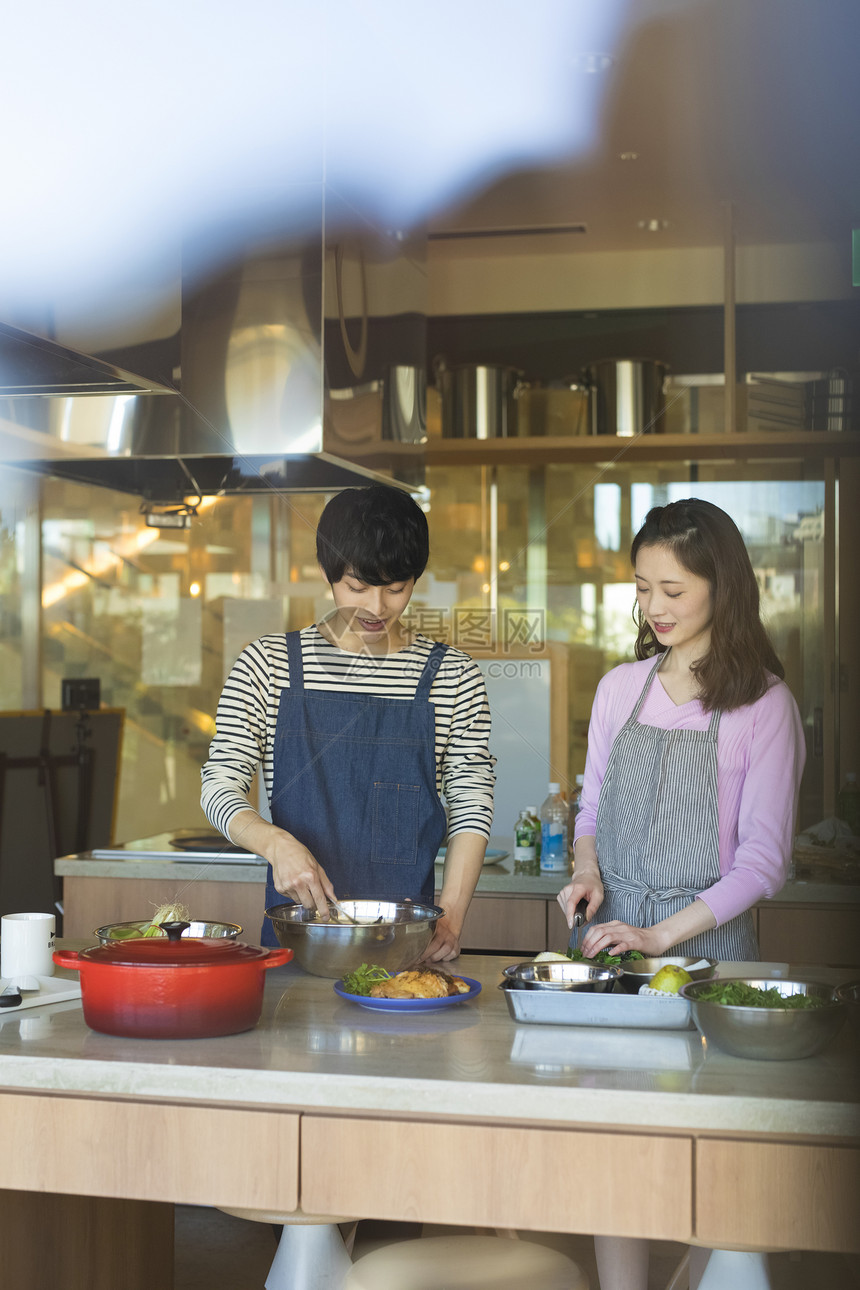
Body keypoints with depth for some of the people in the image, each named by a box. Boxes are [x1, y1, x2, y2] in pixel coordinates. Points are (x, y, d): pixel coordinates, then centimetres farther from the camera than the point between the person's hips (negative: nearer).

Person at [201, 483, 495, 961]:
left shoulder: (453, 676, 6)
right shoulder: (266, 665, 5)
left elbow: (471, 807, 6)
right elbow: (220, 784, 3)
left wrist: (450, 915, -7)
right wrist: (276, 843, -17)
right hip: (294, 931, 0)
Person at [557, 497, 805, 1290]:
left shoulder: (763, 704, -5)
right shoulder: (620, 689, 7)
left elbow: (762, 860, -8)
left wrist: (663, 934, -16)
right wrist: (586, 871, -4)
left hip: (706, 939, -3)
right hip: (610, 932, 4)